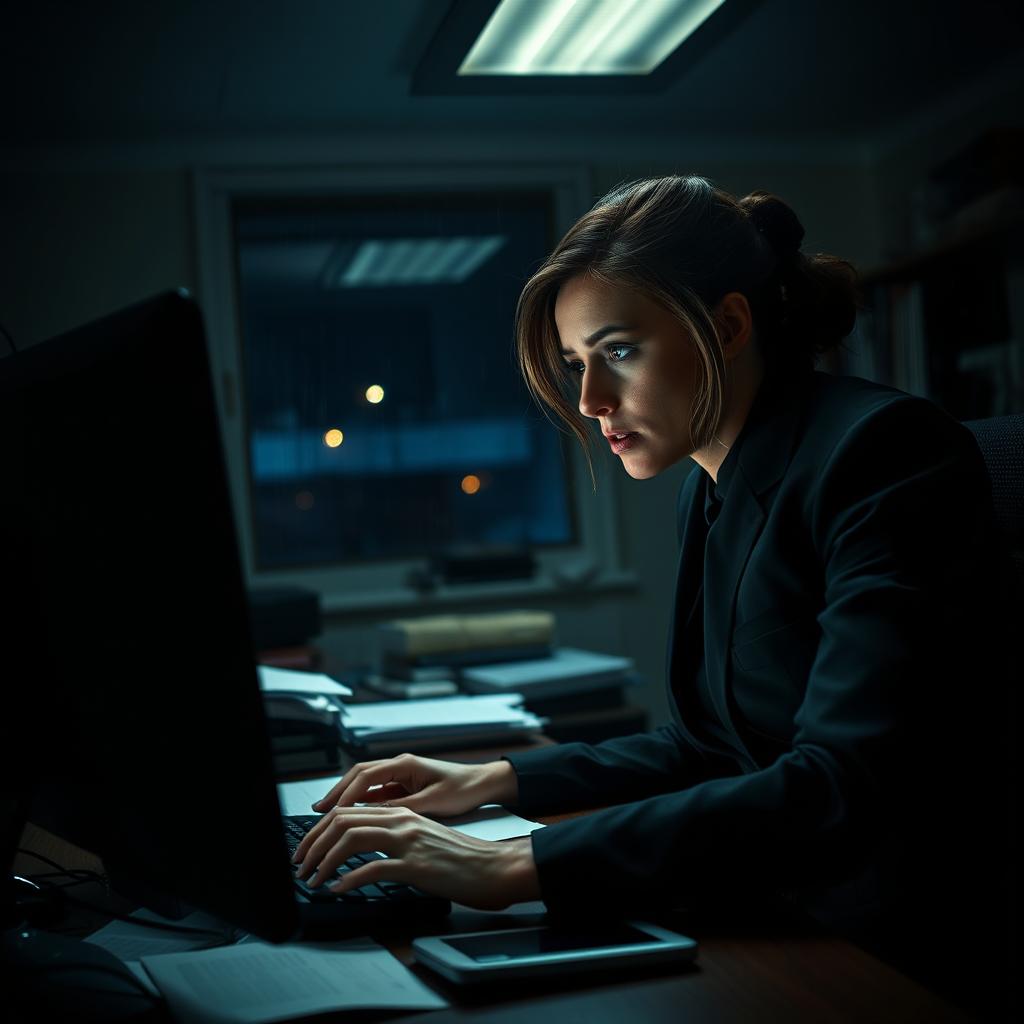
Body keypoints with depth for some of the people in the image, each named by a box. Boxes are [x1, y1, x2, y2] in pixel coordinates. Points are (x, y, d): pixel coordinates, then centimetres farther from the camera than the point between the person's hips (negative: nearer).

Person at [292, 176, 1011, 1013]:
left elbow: (842, 787, -27)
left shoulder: (885, 453, -17)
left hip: (917, 962, -7)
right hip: (791, 929, 7)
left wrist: (520, 867, -30)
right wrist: (494, 782, 8)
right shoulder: (713, 493, 9)